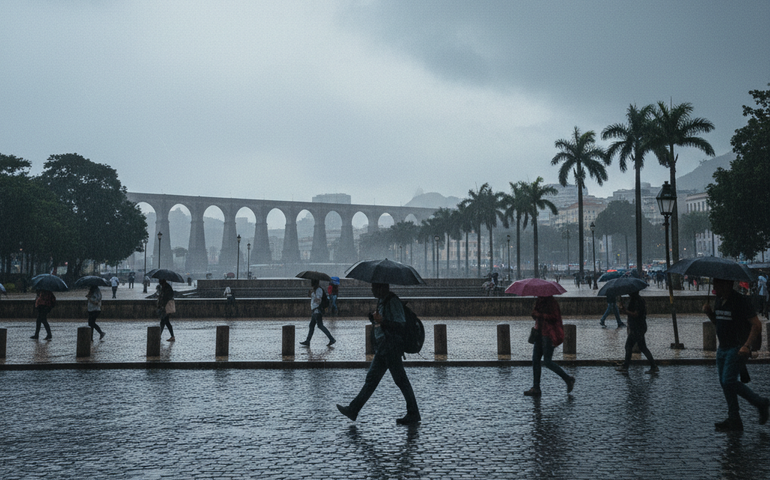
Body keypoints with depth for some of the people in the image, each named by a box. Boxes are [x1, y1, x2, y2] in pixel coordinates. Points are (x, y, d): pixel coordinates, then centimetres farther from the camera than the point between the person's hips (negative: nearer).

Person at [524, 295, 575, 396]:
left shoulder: (551, 302, -14)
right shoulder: (539, 301, 13)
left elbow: (554, 318, -22)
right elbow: (535, 315, 22)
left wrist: (540, 315, -18)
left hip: (549, 334, -9)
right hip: (540, 333, 9)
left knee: (547, 362, -7)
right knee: (535, 360, 4)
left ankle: (568, 379, 11)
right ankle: (536, 388, 8)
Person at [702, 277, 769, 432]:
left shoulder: (740, 301, -16)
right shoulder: (719, 300, 10)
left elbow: (757, 325, -18)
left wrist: (747, 345, -27)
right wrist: (709, 312, 2)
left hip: (737, 348, -9)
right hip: (723, 348, 9)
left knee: (728, 381, -11)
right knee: (725, 382, 10)